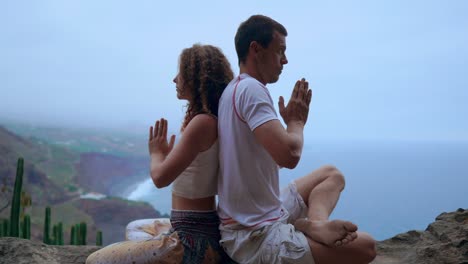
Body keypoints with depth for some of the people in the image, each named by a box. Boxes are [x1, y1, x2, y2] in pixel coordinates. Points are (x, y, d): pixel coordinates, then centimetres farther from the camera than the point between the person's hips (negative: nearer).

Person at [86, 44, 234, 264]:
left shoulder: (202, 122, -21)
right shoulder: (211, 120, 8)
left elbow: (161, 177, -22)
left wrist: (156, 152, -5)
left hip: (194, 239, -10)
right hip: (197, 230, 10)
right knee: (135, 228, 35)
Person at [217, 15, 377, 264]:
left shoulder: (235, 89, 12)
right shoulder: (251, 89, -20)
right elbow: (289, 155, -31)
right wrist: (296, 121, -11)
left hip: (255, 216, 10)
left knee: (331, 174, 19)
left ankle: (315, 222, -6)